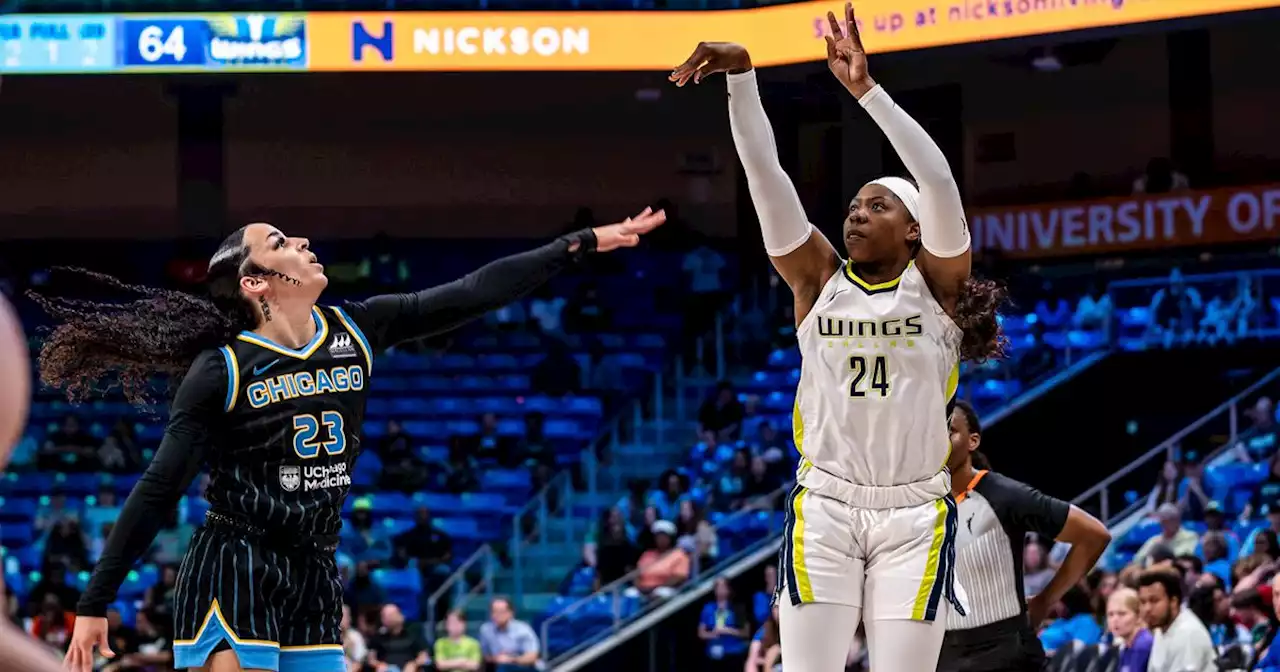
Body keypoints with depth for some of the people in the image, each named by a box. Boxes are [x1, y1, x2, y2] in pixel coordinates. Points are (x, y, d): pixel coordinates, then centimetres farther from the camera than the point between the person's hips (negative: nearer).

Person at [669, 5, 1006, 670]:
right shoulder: (818, 279, 6)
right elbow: (765, 176, -4)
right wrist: (741, 76, -15)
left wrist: (866, 88, -23)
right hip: (824, 508, 1)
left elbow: (939, 182, -15)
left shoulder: (935, 284, 1)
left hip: (914, 515, -1)